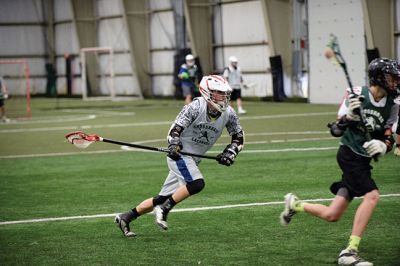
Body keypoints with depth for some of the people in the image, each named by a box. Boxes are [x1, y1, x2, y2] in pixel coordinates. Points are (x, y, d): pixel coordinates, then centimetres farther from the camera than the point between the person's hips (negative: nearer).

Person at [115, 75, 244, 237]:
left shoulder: (228, 113, -2)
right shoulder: (196, 107, -17)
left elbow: (238, 138, 9)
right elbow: (175, 129, -14)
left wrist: (229, 154, -7)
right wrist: (173, 146, -30)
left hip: (193, 159, 6)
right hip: (179, 154, -6)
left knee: (165, 198, 6)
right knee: (196, 184, -30)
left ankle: (126, 217, 14)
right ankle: (163, 210, -15)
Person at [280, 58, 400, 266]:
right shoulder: (358, 95, -9)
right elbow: (337, 129, -3)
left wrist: (383, 145, -17)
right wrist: (349, 115, -22)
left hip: (363, 161, 6)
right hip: (349, 153, -6)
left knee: (331, 215, 5)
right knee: (372, 195, -26)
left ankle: (294, 204, 32)